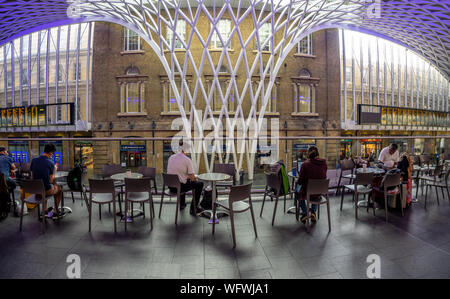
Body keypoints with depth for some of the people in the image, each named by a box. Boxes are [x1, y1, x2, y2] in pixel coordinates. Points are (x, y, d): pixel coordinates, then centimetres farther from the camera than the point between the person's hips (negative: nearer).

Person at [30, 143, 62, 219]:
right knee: (59, 188, 28)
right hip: (47, 190, -5)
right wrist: (54, 170, -1)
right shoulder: (50, 163, -17)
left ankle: (45, 210, 42)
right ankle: (55, 212, 31)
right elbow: (51, 180, -14)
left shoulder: (34, 160, -3)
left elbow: (32, 177, 4)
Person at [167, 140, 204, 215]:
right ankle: (193, 208, 20)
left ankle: (182, 204, 48)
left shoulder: (171, 157, 2)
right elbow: (192, 178, -14)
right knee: (200, 184, 16)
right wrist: (195, 179, 10)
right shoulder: (187, 160, -15)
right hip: (180, 187, -6)